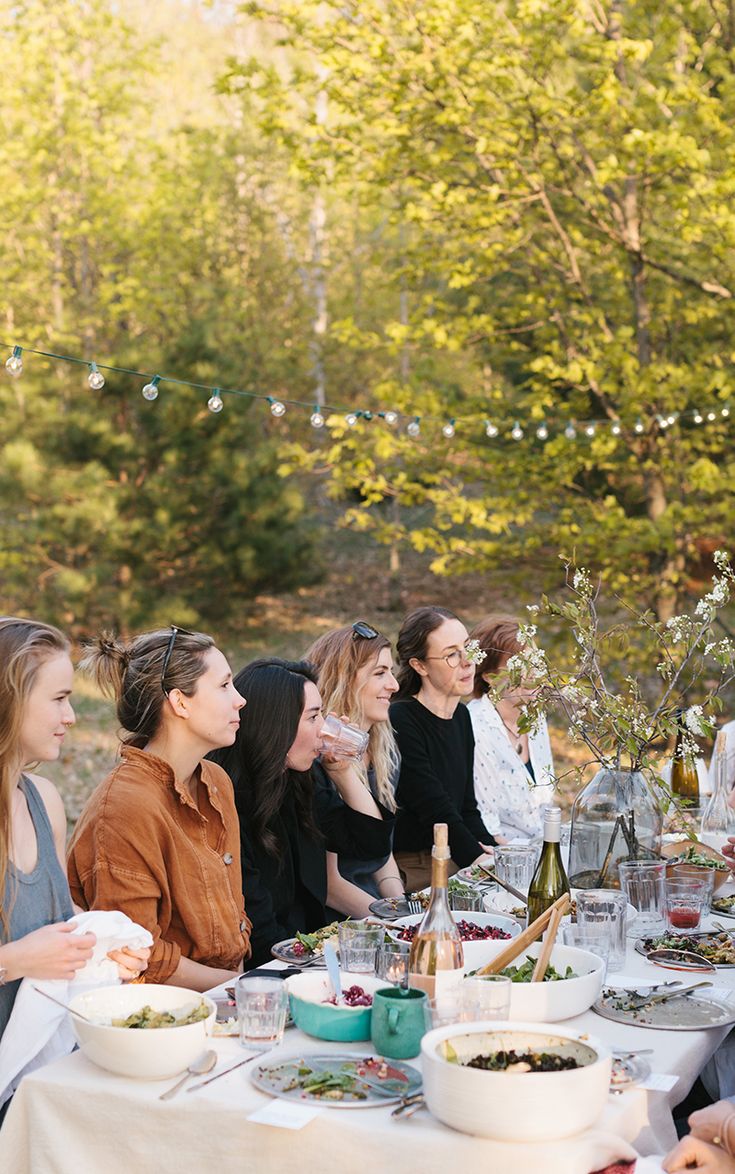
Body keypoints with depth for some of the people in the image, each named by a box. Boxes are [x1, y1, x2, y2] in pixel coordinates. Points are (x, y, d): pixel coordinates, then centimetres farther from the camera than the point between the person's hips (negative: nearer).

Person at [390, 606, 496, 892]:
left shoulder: (461, 717, 12)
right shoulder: (399, 721, -16)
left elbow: (467, 809, 12)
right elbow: (436, 813, -19)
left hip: (456, 863, 8)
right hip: (409, 871, -8)